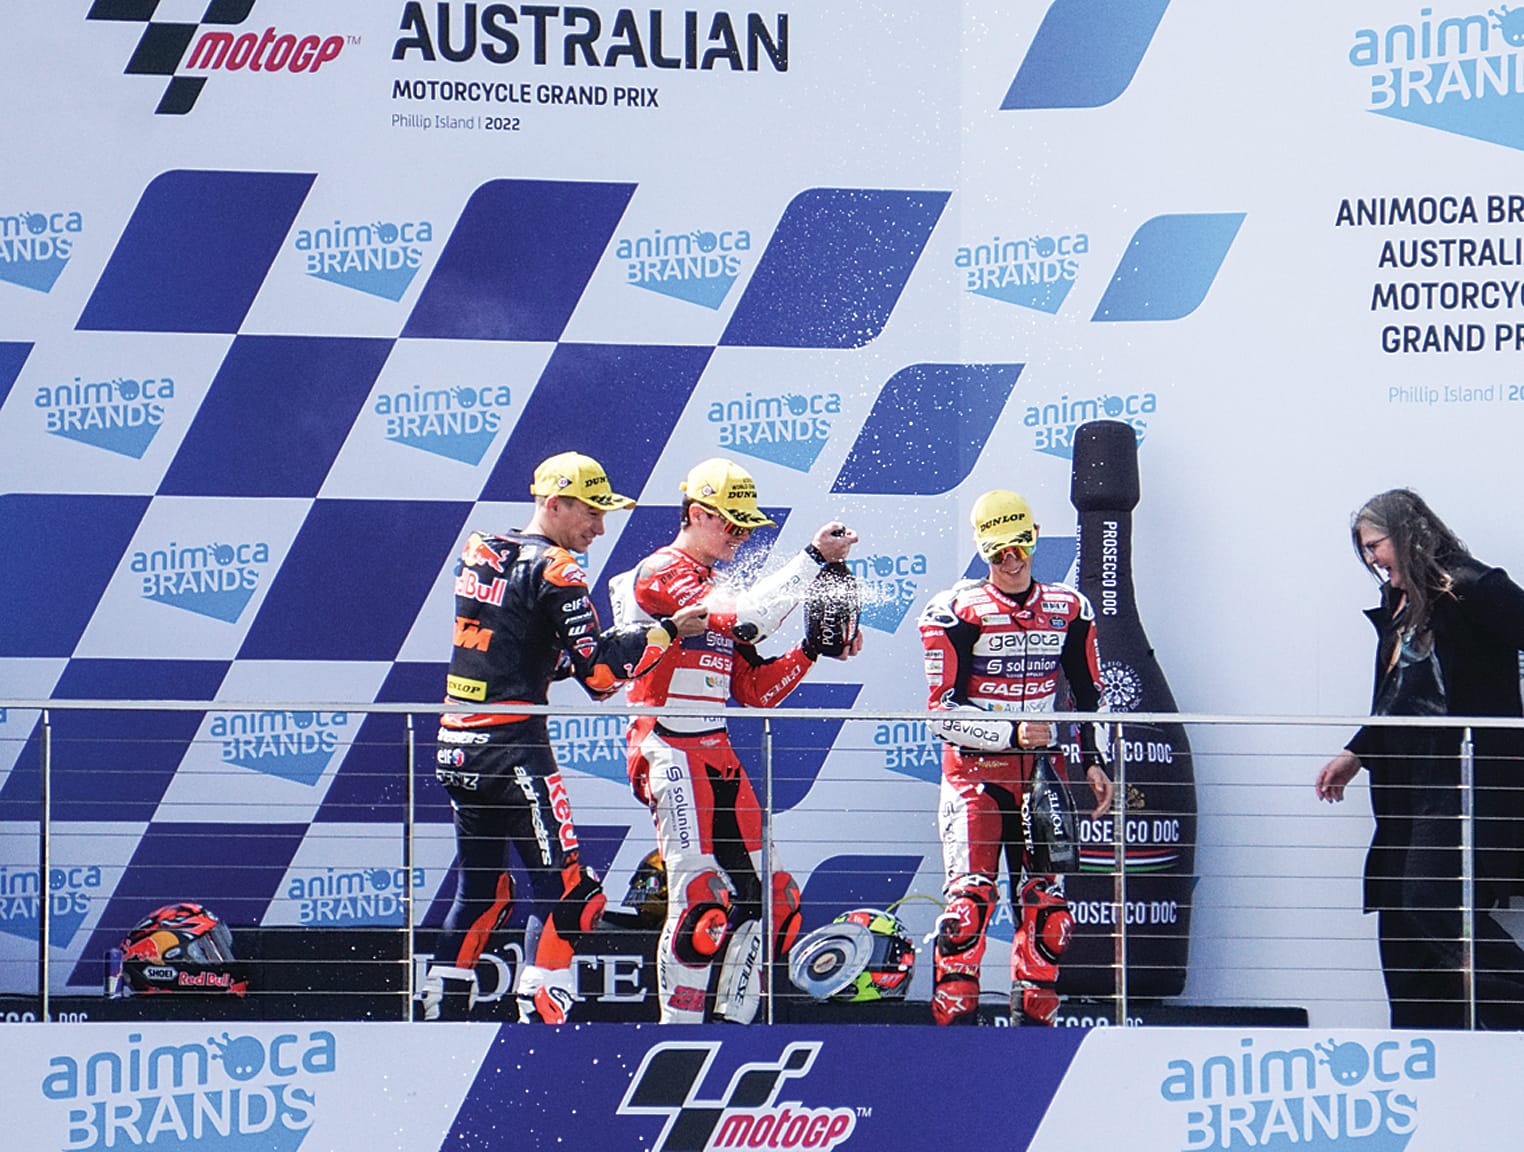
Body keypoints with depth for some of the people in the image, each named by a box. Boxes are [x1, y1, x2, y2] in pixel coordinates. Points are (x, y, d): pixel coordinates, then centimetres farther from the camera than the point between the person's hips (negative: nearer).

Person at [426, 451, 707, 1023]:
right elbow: (600, 674, -15)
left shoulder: (477, 552, 13)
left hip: (456, 745, 8)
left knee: (480, 889, 19)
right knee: (566, 891, -6)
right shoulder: (551, 570, -10)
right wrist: (665, 630, -7)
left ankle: (442, 1011, 19)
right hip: (511, 747, -8)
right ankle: (540, 1017, -13)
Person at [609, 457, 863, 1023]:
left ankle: (733, 1021, 13)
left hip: (717, 754, 9)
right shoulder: (659, 573, -8)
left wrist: (812, 650, 5)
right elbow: (745, 617, -24)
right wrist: (814, 558, -20)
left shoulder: (720, 589, 21)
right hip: (670, 752, -9)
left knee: (768, 898, 6)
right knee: (699, 900, -15)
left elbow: (755, 690, 18)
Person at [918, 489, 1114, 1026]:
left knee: (1047, 901, 3)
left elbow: (1089, 695, 18)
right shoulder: (955, 612, -7)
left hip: (1040, 770, 4)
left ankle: (1033, 1018, 13)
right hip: (974, 768, -4)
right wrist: (1011, 732, -20)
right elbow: (943, 712, -11)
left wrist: (1094, 761, 8)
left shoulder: (1069, 610, 8)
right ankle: (954, 1018, -13)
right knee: (970, 895, -15)